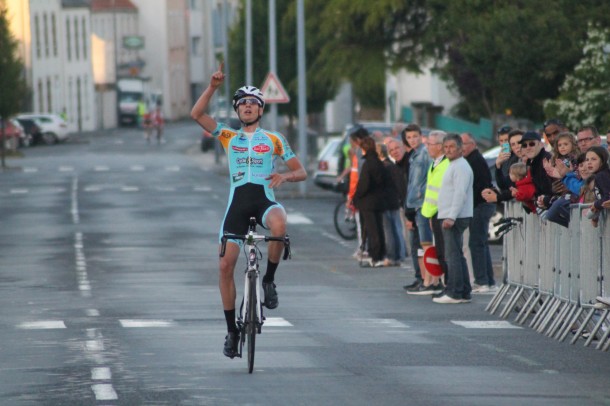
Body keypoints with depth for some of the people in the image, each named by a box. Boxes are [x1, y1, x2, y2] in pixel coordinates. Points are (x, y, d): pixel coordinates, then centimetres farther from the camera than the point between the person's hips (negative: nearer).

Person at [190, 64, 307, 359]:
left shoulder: (274, 140, 11)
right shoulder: (228, 137, 14)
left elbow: (301, 172, 10)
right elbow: (196, 114, 3)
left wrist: (285, 176, -12)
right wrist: (213, 86, -5)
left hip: (264, 199, -2)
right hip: (237, 202, 2)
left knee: (279, 225, -38)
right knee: (226, 265, -6)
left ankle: (269, 279, -14)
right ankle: (232, 330, 6)